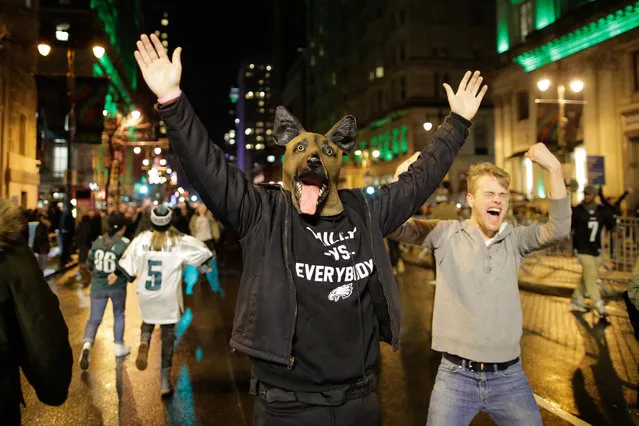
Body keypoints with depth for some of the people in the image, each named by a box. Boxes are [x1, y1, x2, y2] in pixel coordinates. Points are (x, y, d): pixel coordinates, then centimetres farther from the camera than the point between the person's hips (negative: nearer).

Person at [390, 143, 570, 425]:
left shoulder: (514, 239, 2)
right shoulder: (446, 234, -4)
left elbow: (558, 230, -12)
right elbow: (396, 227, -13)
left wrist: (554, 169, -22)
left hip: (509, 375, 2)